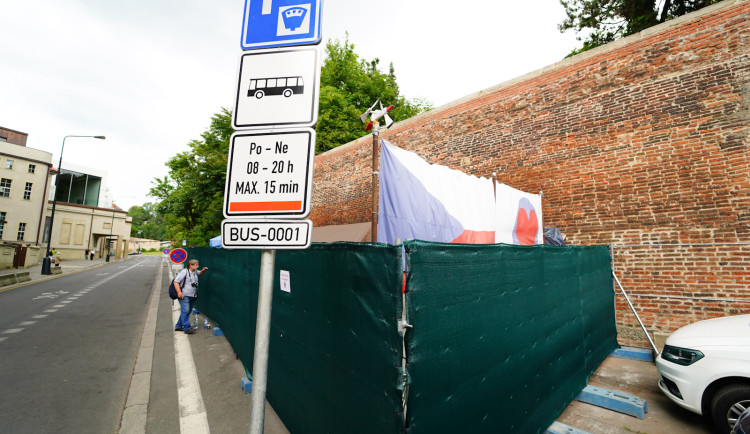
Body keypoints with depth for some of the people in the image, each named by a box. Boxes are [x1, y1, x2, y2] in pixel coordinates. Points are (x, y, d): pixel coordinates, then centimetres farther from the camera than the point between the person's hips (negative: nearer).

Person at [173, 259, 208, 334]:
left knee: (188, 311, 12)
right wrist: (179, 292, -21)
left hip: (192, 296, 8)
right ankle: (187, 328, -2)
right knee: (185, 311, -7)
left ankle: (178, 326, 26)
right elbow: (176, 281, -13)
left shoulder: (195, 271, 13)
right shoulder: (184, 272, -11)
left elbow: (200, 273, 35)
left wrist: (203, 270, 10)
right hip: (184, 296, -8)